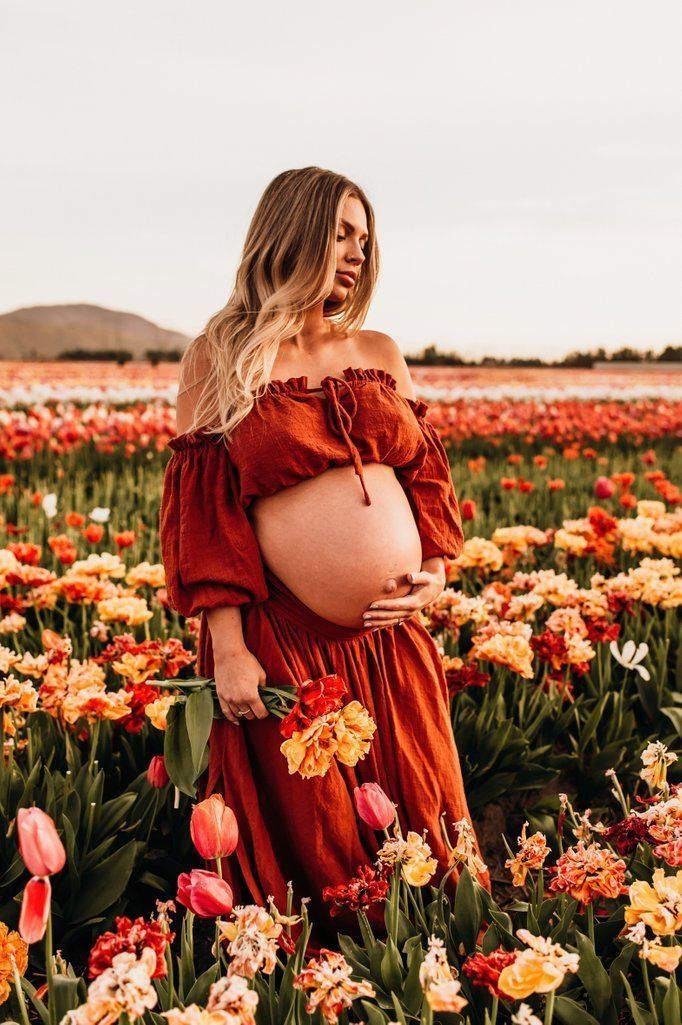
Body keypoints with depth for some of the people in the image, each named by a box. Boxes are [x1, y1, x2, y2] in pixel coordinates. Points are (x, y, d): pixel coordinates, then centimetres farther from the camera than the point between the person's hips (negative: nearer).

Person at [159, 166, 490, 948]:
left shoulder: (380, 352, 11)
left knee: (412, 829, 13)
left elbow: (426, 471, 14)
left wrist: (438, 569, -3)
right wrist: (227, 647, -11)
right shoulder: (219, 356, -1)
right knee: (305, 842, 9)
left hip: (393, 635, 4)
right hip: (282, 641, -4)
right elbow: (202, 509, -5)